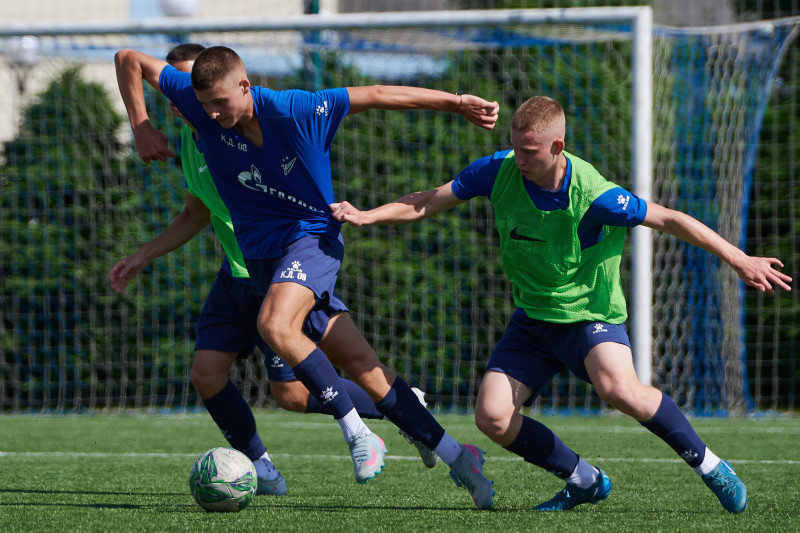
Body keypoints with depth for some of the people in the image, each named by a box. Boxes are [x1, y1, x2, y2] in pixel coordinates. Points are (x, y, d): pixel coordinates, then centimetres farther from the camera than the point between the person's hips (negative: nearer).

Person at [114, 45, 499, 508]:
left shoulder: (297, 111, -21)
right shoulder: (201, 104, -11)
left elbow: (377, 95, -13)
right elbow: (130, 60, -1)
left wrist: (456, 102, -10)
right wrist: (142, 129, -9)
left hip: (312, 235, -5)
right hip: (260, 252, 5)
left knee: (276, 326, -33)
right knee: (358, 364, 3)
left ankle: (359, 434, -21)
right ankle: (453, 454, 11)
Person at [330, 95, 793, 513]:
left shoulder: (592, 194, -23)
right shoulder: (500, 171, -11)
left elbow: (669, 220, -16)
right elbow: (426, 203, 0)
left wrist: (739, 260, -18)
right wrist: (368, 216, -14)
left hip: (591, 313, -5)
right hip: (533, 319, 5)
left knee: (619, 389, -34)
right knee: (493, 417, -11)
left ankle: (710, 466, -13)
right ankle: (585, 482, 11)